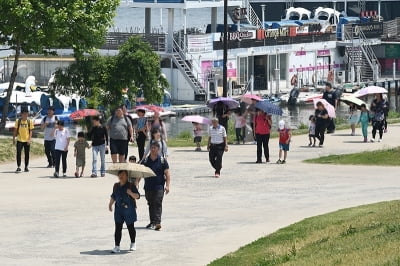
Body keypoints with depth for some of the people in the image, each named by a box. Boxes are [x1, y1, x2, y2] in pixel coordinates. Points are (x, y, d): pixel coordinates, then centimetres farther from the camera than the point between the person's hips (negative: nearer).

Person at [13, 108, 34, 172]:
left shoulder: (29, 121, 0)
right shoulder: (18, 121, -1)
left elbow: (30, 131, 0)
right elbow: (15, 130, 4)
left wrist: (29, 139, -10)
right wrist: (13, 138, 0)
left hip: (27, 140, 1)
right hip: (19, 140, -1)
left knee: (27, 154, 5)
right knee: (18, 153, -7)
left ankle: (26, 167, 15)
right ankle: (18, 167, -3)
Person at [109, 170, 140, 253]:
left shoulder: (131, 186, -7)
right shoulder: (116, 186, 8)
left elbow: (137, 196, -12)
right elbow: (113, 196, 20)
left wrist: (131, 193, -29)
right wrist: (110, 204, 9)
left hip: (129, 211, -3)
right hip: (118, 210, 3)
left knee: (130, 227, 10)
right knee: (118, 228, -3)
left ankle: (133, 243, 31)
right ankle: (117, 246, -2)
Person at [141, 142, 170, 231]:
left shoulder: (162, 161, 0)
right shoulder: (145, 161, 7)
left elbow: (167, 174, 0)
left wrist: (167, 186, -10)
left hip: (159, 187, -4)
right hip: (148, 186, 4)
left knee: (157, 204, -14)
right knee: (151, 204, 12)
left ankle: (157, 222, -21)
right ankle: (152, 222, 24)